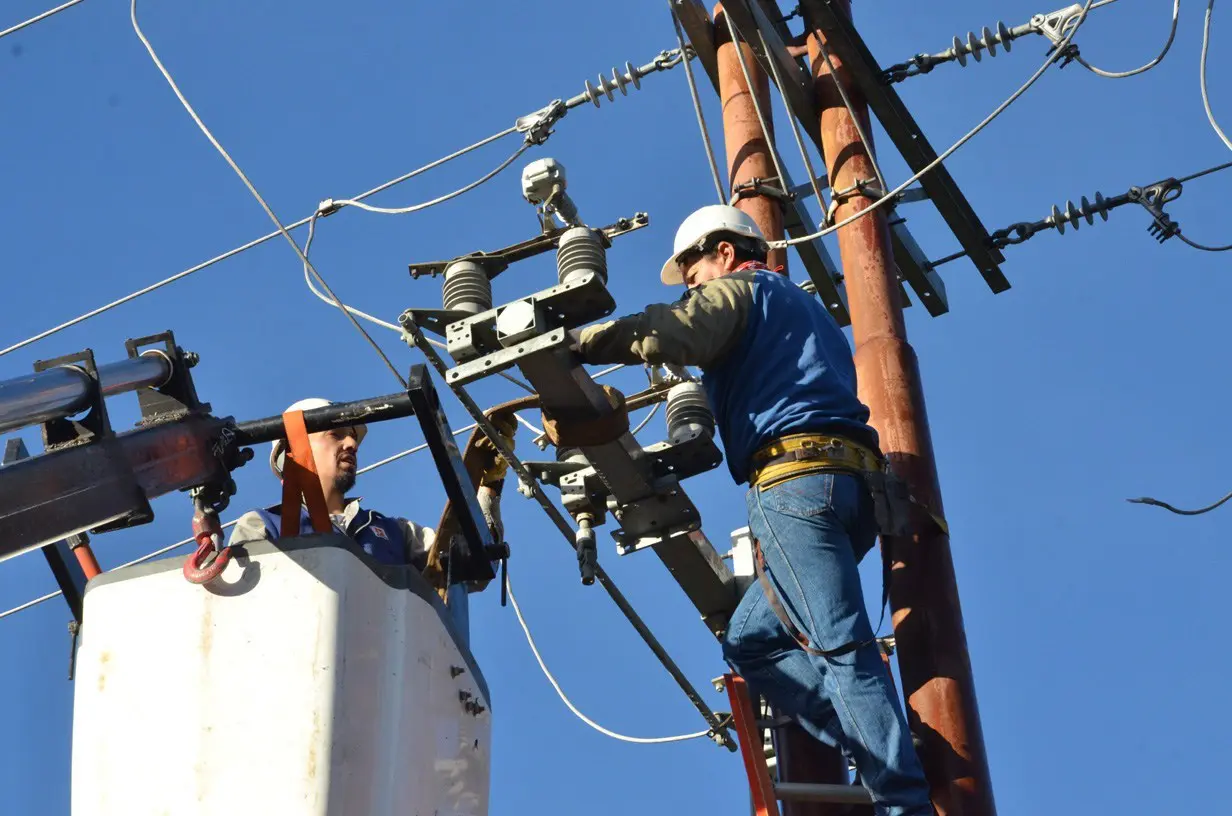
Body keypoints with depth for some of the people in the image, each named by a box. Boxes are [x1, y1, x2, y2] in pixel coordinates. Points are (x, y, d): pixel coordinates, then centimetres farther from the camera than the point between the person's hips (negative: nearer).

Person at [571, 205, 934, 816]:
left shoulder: (739, 287, 9)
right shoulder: (807, 310, 37)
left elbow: (664, 334, -10)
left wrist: (571, 341, -3)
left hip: (796, 475, -9)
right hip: (852, 484, 9)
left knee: (842, 646, -15)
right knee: (750, 641, 10)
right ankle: (883, 753, -3)